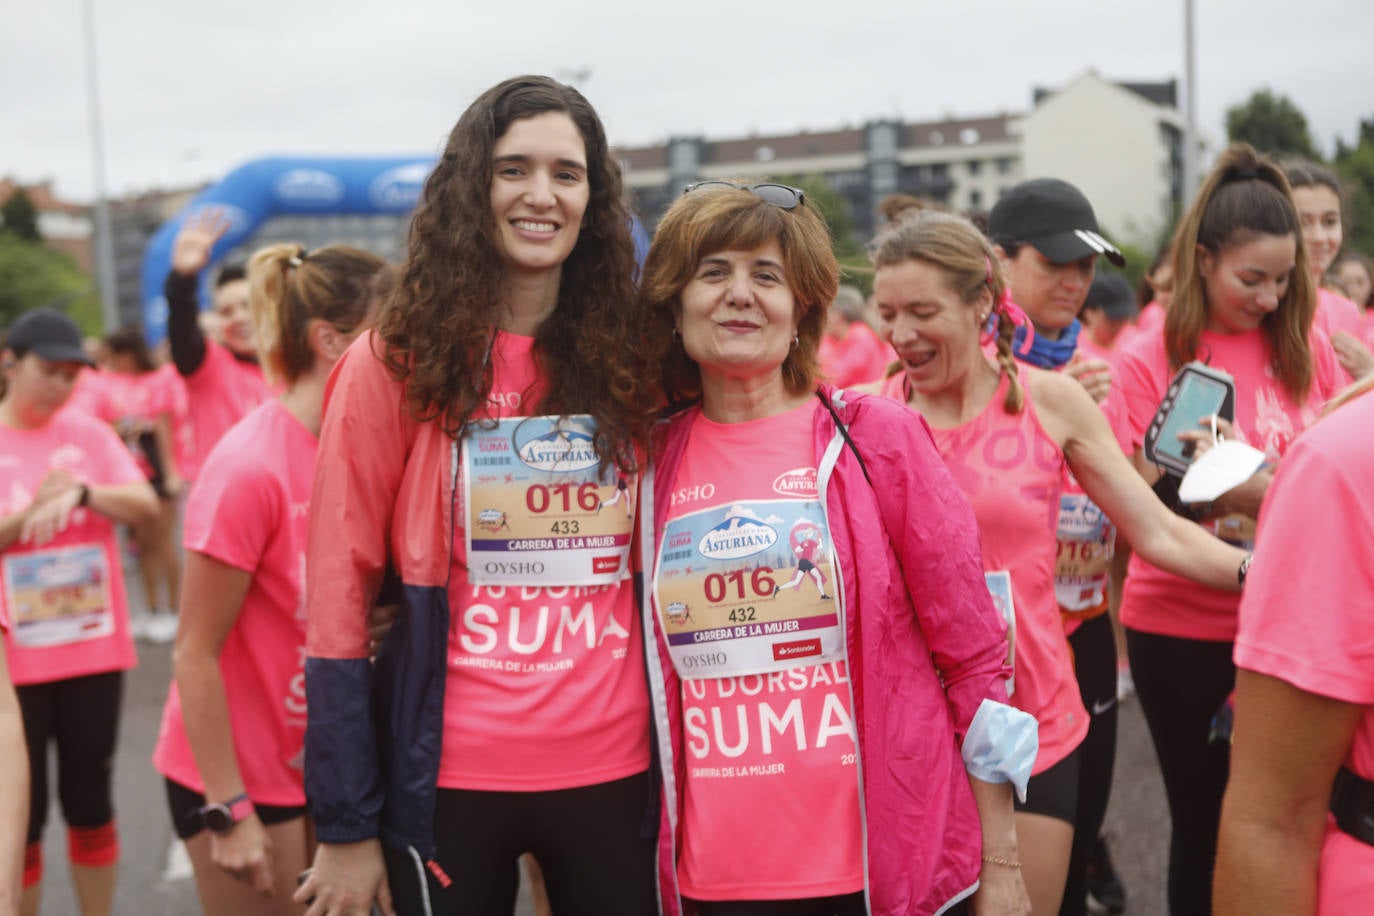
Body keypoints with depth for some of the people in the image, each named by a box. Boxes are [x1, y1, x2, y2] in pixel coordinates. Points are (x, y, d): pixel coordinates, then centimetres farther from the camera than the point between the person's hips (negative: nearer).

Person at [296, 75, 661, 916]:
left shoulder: (631, 360, 3)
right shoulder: (398, 363, -4)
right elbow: (340, 589, -6)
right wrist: (347, 826, -8)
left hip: (615, 770, 3)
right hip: (450, 776, -2)